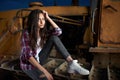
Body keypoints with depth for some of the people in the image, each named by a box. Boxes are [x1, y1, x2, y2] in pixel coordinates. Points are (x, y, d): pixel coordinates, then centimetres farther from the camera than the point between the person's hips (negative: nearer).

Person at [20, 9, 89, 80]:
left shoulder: (42, 32, -4)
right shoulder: (27, 33, -24)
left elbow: (58, 31, -14)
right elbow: (28, 56, -30)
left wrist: (48, 18, -19)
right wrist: (44, 71, -34)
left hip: (38, 60, 6)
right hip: (28, 65, -6)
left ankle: (71, 63, -20)